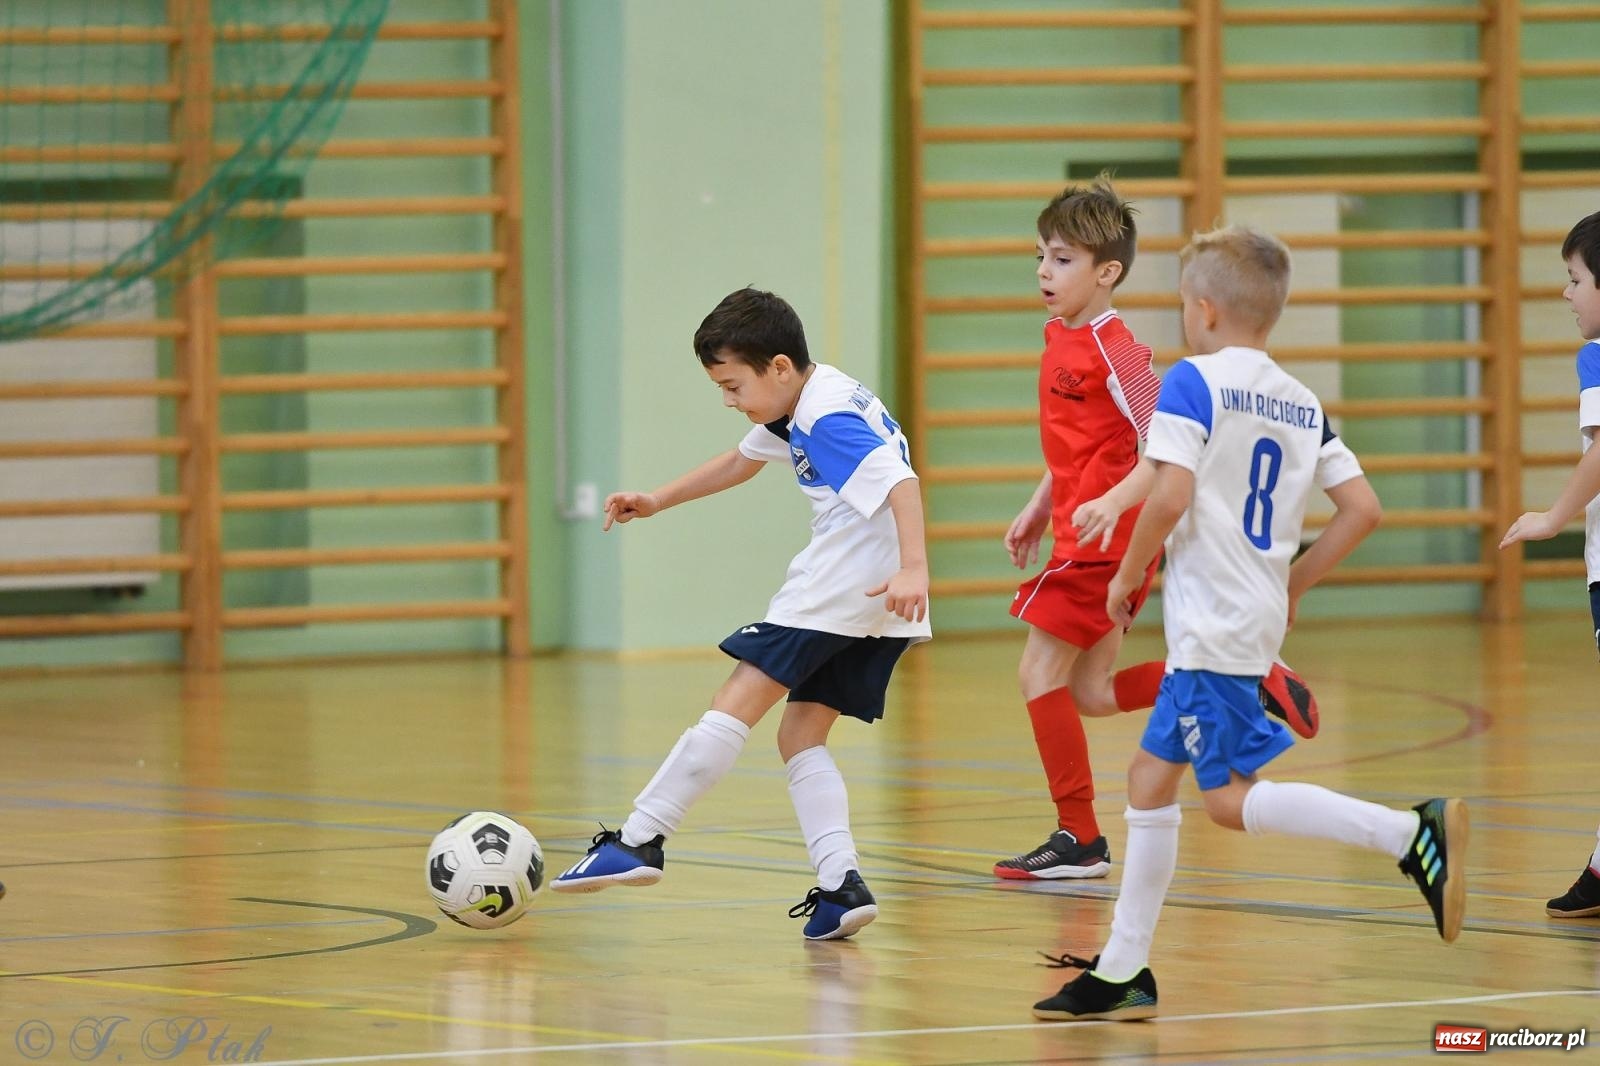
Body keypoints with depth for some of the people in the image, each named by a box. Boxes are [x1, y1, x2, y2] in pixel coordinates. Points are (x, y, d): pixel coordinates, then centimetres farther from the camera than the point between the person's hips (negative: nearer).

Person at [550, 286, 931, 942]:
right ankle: (841, 886, -6)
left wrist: (913, 569, -37)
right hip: (875, 615, 10)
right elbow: (740, 462, 37)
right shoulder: (799, 410, 18)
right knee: (802, 737, 8)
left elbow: (899, 479, -26)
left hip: (837, 586, -10)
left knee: (738, 704, -8)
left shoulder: (828, 418, -14)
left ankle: (639, 840, -8)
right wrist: (656, 502, 37)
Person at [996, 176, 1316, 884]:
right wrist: (1039, 509, 23)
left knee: (1040, 672, -6)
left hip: (1107, 538, -10)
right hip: (1084, 535, 10)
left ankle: (1079, 838, 1)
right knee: (1090, 693, 12)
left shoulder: (1112, 347, -17)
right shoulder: (1060, 339, 11)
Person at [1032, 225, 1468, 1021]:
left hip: (1214, 622, -9)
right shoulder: (1301, 403, 12)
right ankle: (1122, 972, 16)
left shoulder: (1193, 382, -10)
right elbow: (1362, 508, 8)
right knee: (1150, 777, 14)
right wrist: (1293, 585, 16)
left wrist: (1129, 573, -6)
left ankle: (1414, 833, -19)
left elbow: (1170, 494, -21)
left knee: (1233, 799, -8)